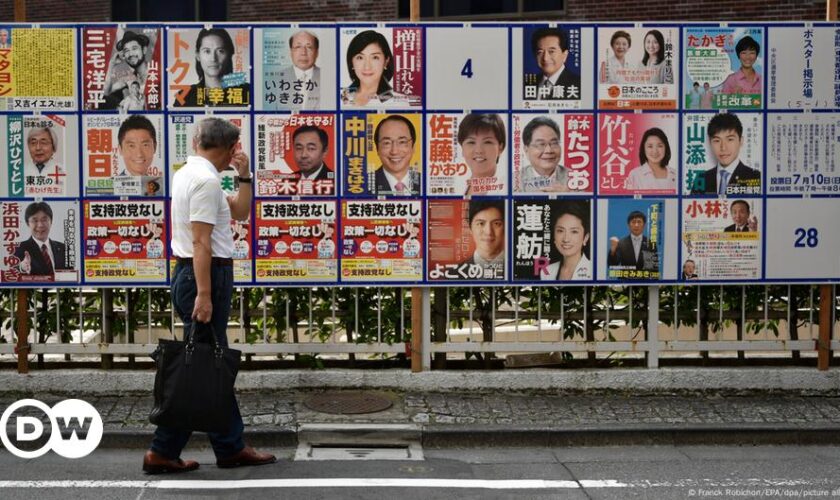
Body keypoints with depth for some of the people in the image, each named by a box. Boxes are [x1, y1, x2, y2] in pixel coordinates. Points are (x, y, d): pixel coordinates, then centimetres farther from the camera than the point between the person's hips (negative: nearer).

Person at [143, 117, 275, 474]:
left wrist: (244, 176, 12)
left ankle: (231, 448, 16)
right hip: (206, 276, -10)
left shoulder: (187, 173, 17)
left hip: (191, 274, 10)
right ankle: (162, 452, 2)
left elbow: (240, 212, 23)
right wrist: (204, 295, -24)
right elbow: (201, 242, -21)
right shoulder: (207, 180, -14)